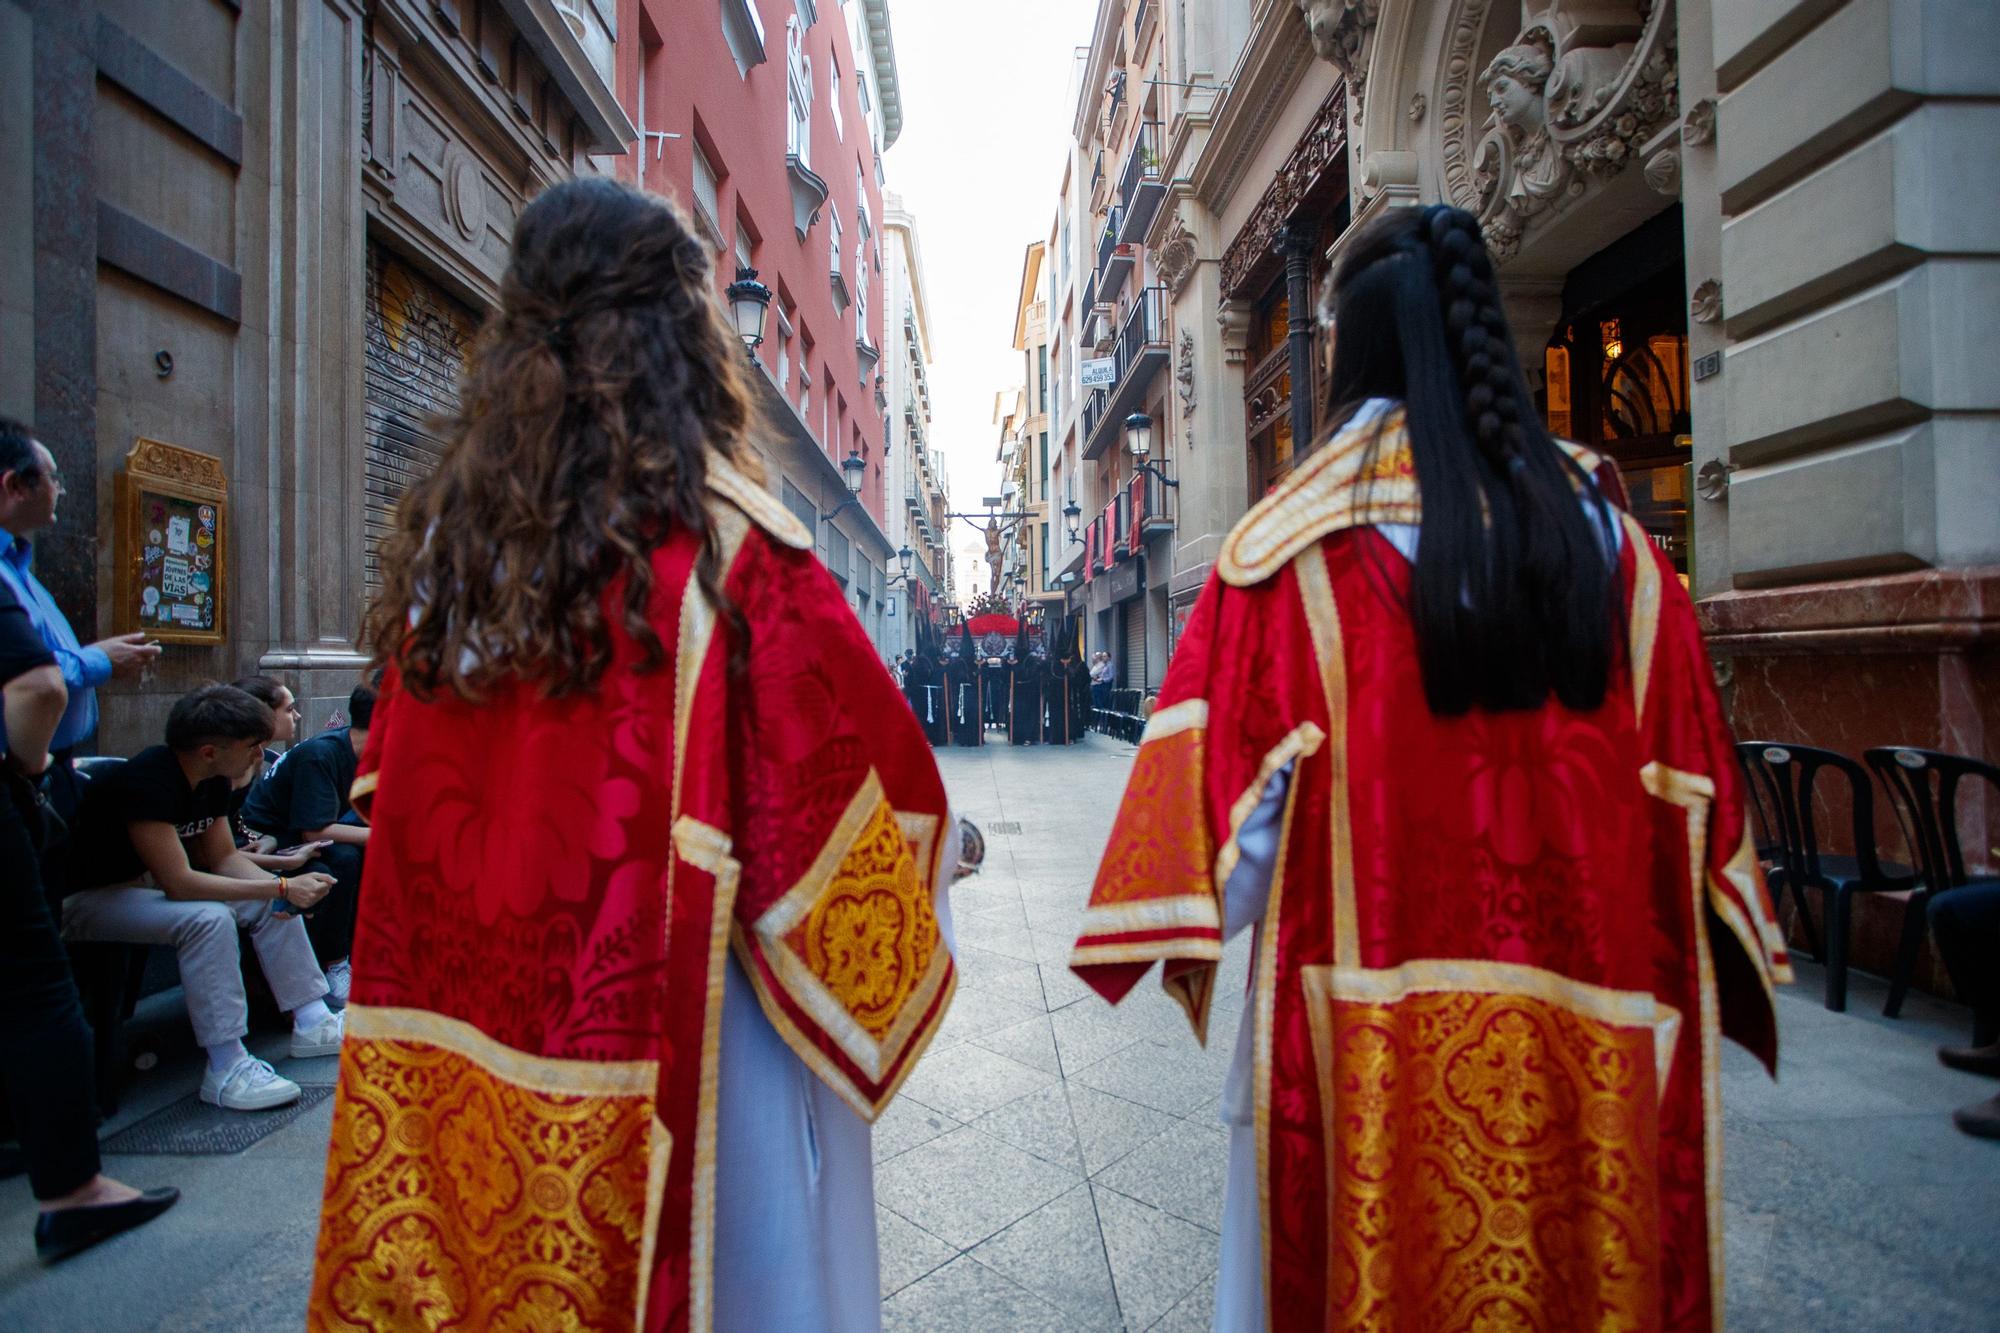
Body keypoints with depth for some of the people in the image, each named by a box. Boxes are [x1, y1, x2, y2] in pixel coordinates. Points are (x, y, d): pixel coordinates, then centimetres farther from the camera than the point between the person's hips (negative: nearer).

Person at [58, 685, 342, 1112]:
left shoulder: (212, 779, -3)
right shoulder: (147, 782, -30)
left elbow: (224, 857, 1)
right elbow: (179, 882, -33)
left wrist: (281, 890, -17)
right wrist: (281, 887, -31)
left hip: (145, 882, 9)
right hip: (87, 898, -9)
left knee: (270, 904, -1)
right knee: (207, 919, -32)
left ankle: (311, 1024, 2)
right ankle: (226, 1068, -27)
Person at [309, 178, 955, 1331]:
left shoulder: (444, 535, -1)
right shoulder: (731, 545, -18)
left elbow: (399, 792, 9)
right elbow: (880, 772, -14)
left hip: (465, 1038, 6)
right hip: (678, 1035, -5)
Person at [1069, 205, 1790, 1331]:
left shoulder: (1300, 541, -10)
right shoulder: (1601, 526, 2)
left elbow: (1233, 758, -13)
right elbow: (1688, 766, 6)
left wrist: (1195, 931, 0)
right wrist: (1722, 965, 17)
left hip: (1372, 999, -3)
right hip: (1589, 1000, 4)